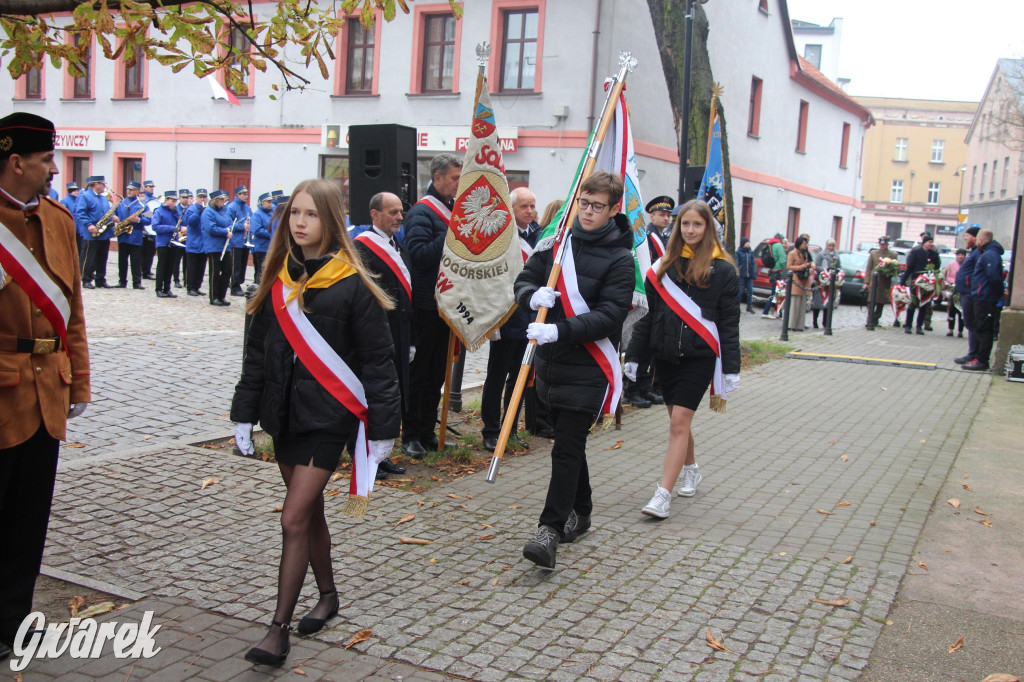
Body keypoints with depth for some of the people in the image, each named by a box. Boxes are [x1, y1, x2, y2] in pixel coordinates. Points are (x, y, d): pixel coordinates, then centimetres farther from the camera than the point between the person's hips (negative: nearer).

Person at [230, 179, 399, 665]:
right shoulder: (277, 280, 5)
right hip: (284, 415, 6)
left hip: (327, 418, -6)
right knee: (310, 513, 17)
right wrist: (244, 413, 10)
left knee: (294, 520, -9)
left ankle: (278, 629, 0)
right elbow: (257, 352, 12)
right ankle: (328, 594, 36)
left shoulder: (351, 285, -11)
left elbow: (377, 362, -9)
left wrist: (382, 427, -9)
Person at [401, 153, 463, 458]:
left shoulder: (454, 209, 14)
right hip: (425, 305, -8)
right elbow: (418, 254, -24)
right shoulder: (421, 212, -11)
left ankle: (427, 432, 23)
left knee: (437, 373, 13)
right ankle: (410, 435, 10)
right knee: (417, 372, 1)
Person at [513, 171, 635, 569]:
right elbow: (524, 280, 11)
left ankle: (550, 530, -7)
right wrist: (533, 296, -14)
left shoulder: (620, 259, -8)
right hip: (551, 360, 6)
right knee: (568, 441, 17)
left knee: (567, 449, -9)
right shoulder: (557, 241, 7)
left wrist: (560, 331, -28)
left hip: (589, 368, -6)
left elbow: (609, 316, -17)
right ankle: (580, 513, 33)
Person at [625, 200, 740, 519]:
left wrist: (731, 367, -6)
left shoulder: (722, 268, -2)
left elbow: (729, 322, -2)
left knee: (679, 423, -11)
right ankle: (690, 471, 39)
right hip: (665, 355, 4)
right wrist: (633, 354, 9)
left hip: (699, 357, -4)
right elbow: (650, 314, 11)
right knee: (679, 421, 15)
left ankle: (663, 495, -12)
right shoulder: (665, 264, 8)